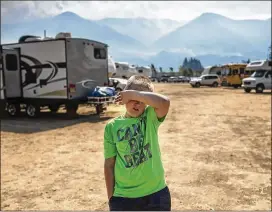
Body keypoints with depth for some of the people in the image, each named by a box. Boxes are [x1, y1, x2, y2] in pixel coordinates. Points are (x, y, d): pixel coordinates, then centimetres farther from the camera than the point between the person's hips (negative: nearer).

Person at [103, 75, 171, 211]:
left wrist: (133, 93, -23)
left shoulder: (150, 118, -5)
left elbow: (164, 102, -28)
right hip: (123, 197, 0)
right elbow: (109, 164, 0)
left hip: (156, 194, 0)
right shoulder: (112, 126, -4)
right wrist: (111, 198, 2)